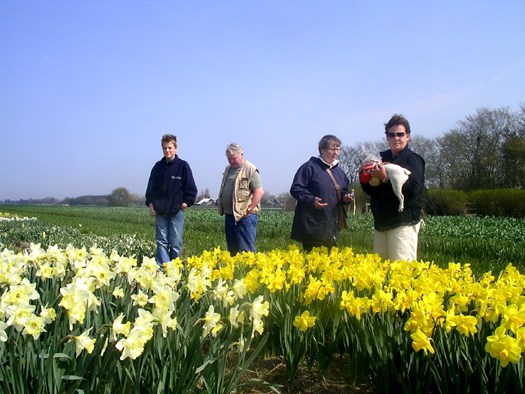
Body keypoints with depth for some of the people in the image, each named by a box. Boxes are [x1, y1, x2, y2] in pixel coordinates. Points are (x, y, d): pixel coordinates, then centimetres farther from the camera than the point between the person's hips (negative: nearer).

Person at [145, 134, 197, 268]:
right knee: (161, 242, 2)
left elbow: (191, 188, 0)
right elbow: (151, 187, 15)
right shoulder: (158, 166, 9)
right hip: (160, 211, 3)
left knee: (175, 243, 1)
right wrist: (150, 203, 5)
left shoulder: (183, 166, -2)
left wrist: (186, 202, -9)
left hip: (176, 210, -3)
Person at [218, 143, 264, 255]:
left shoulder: (250, 170, -8)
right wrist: (222, 207, 14)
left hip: (245, 216, -8)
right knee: (232, 248, 14)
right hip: (229, 215, 8)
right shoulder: (228, 169, 16)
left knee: (246, 250, -6)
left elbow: (259, 192, -15)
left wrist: (249, 210, -17)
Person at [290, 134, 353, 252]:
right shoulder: (310, 167, -6)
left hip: (331, 225, 7)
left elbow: (343, 192, 26)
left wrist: (346, 197, 2)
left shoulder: (339, 171, 17)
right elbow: (295, 189, -11)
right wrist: (311, 200, -24)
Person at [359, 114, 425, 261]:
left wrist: (385, 178, -24)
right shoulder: (382, 158, 15)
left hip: (404, 221, -6)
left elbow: (413, 188, -18)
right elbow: (370, 190, 15)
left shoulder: (412, 159, -2)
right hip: (381, 221, 7)